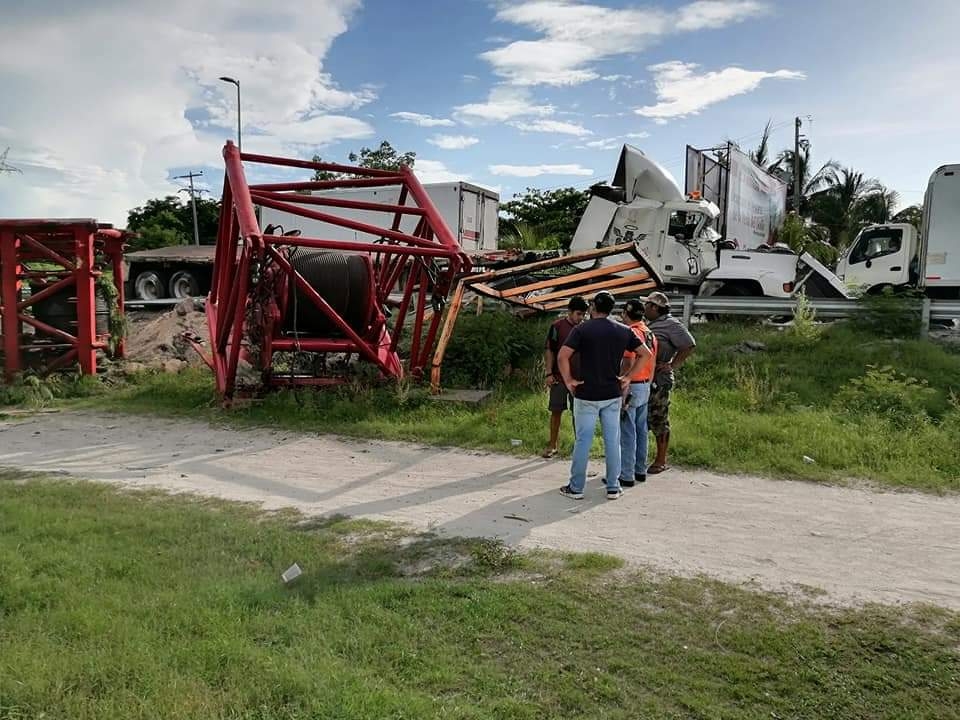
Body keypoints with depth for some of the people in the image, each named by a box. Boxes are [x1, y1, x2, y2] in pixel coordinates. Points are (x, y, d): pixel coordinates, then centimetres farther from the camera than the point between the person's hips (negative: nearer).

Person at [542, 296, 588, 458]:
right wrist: (549, 373, -9)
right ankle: (552, 446, 14)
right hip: (559, 377, -2)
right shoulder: (557, 327, -3)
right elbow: (549, 351, -2)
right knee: (556, 412, 4)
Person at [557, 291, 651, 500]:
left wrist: (568, 380, -6)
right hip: (613, 395, 3)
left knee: (583, 441, 4)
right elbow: (645, 353, 8)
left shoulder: (582, 330, -8)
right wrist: (628, 376, 10)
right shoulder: (624, 331, 4)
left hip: (586, 394, -3)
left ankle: (576, 487, 11)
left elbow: (562, 356, -18)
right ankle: (613, 487, 16)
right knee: (612, 441, 9)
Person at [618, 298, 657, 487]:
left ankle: (626, 476, 0)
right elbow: (652, 365, 15)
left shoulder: (630, 333, -16)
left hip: (631, 387, -9)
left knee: (627, 432, -4)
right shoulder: (650, 334, 11)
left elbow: (628, 365, -21)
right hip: (645, 387, 9)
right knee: (640, 430, 15)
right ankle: (640, 471, 23)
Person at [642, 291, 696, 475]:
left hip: (659, 379, -9)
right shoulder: (649, 324, 17)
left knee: (658, 419, -2)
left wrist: (672, 365, -15)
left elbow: (689, 346, -14)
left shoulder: (671, 324, -9)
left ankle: (661, 461, 7)